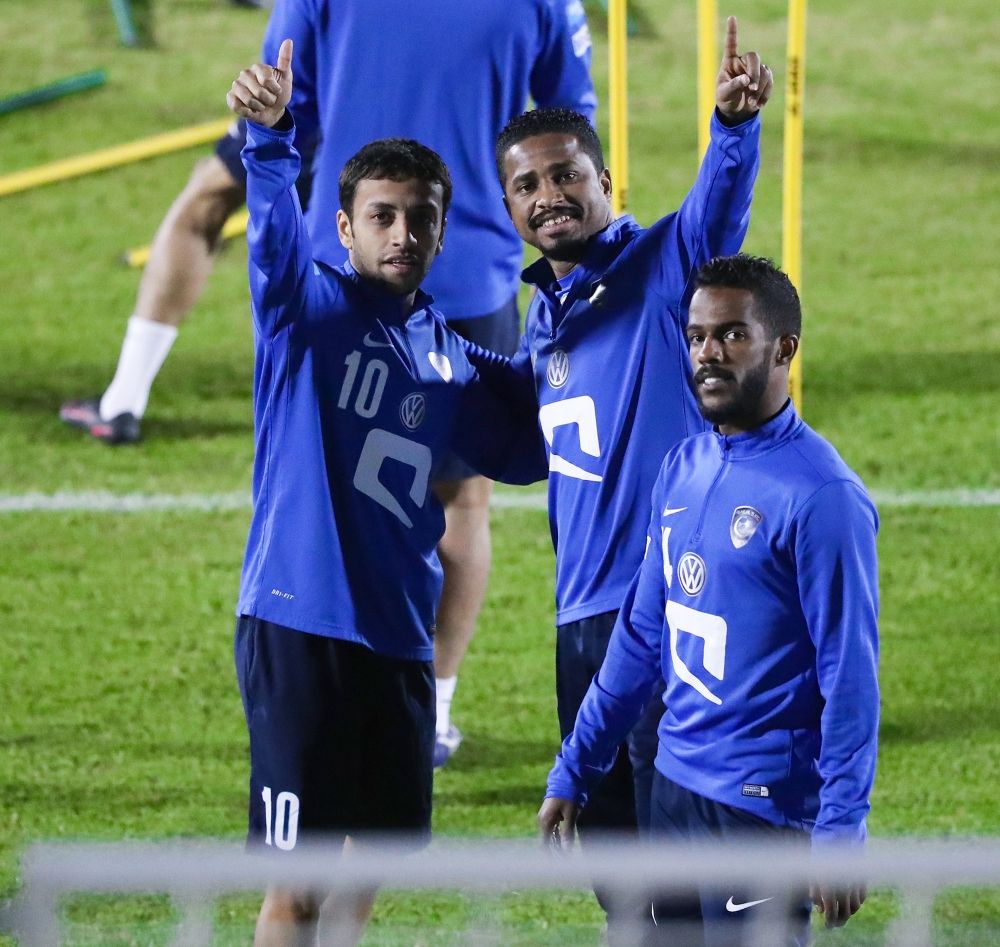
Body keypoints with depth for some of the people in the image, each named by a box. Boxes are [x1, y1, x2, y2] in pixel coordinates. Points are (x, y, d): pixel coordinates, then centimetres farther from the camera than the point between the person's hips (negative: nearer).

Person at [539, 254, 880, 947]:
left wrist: (841, 832, -19)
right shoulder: (682, 471, 10)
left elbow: (851, 676, -15)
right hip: (675, 785, 8)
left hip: (762, 806, -8)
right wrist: (572, 774, 17)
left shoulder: (821, 494, -14)